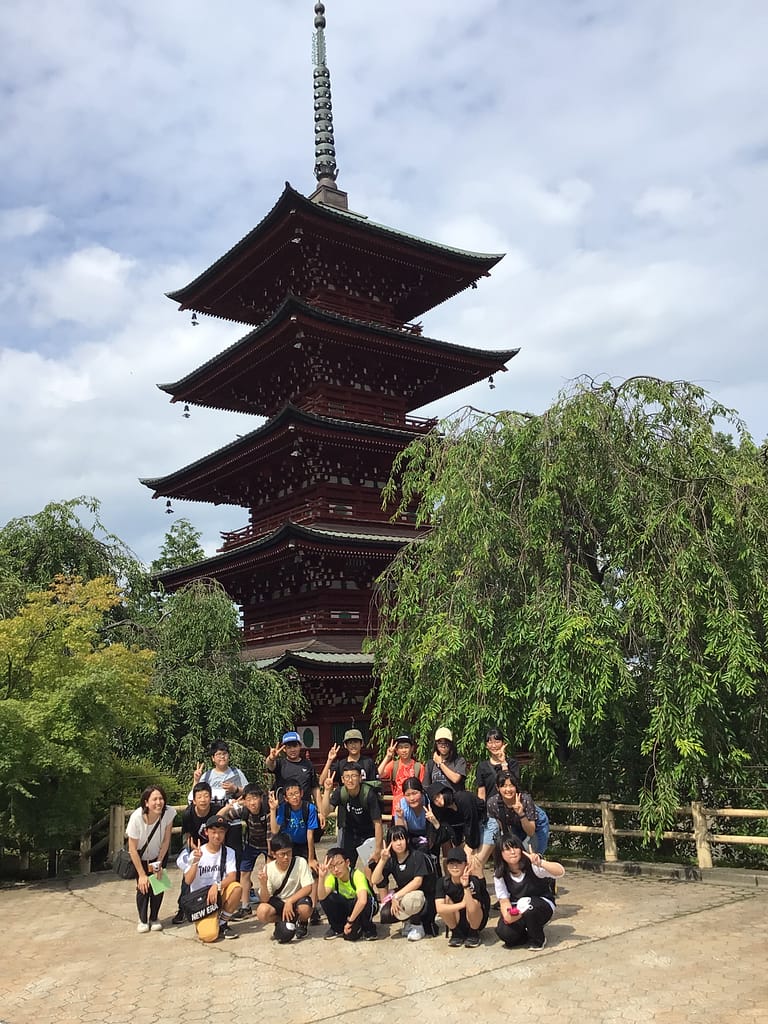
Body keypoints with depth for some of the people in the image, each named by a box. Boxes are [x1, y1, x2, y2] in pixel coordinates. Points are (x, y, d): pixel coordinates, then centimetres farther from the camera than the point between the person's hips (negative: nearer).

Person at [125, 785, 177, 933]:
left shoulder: (169, 813, -30)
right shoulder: (137, 817, -35)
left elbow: (166, 840, -14)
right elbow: (132, 849, -24)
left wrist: (159, 863, -11)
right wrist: (142, 874, -19)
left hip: (159, 854, 2)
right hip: (140, 856, -2)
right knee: (143, 886, -7)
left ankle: (154, 918, 19)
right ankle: (143, 920, 15)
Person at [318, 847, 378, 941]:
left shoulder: (357, 875, -32)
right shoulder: (332, 878, -16)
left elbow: (362, 900, -47)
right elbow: (322, 896, -32)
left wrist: (350, 921, -39)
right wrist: (322, 877, -45)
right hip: (347, 906, 4)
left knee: (363, 900, -38)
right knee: (327, 898, -23)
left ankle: (369, 929, -9)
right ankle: (338, 928, 2)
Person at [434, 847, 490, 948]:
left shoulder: (473, 881, -23)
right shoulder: (443, 882, -16)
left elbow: (473, 909, -34)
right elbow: (439, 908, -28)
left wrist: (466, 887, -43)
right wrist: (462, 904, -32)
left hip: (476, 921, -2)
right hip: (456, 922, 2)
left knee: (472, 907, -34)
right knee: (446, 899, -24)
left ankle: (474, 934, -2)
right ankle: (457, 933, -2)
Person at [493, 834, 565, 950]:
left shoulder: (532, 865, -23)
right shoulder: (499, 874, -10)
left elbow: (561, 872, -36)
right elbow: (504, 900, -8)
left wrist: (540, 863, -53)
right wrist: (507, 915, -30)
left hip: (542, 904, -2)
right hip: (517, 908, 2)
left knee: (528, 906, -36)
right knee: (504, 932, -25)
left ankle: (538, 940, -6)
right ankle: (526, 935, 10)